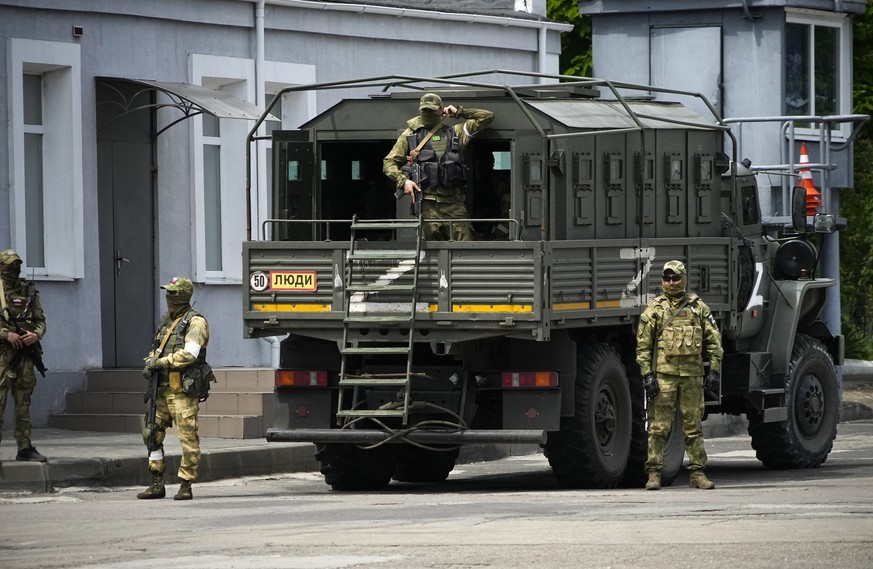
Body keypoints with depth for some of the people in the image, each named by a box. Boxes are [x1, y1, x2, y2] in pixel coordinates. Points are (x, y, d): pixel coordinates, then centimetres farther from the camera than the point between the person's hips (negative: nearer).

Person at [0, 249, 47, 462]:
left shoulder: (29, 291, 13)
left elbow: (41, 321, 14)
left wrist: (36, 335, -6)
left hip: (25, 352, 5)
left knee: (23, 403, 7)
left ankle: (25, 448, 10)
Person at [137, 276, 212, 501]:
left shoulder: (195, 322, -8)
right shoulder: (166, 320, 17)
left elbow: (189, 354, -20)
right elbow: (157, 348, 26)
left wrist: (161, 362, -16)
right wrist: (150, 363, 4)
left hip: (183, 390, -8)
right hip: (162, 388, 8)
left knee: (188, 436, -6)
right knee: (152, 433, 7)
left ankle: (186, 486, -1)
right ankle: (157, 484, 13)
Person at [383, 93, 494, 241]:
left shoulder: (455, 132, 18)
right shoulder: (410, 135, 14)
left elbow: (487, 117, 21)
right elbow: (389, 162, 12)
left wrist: (459, 112, 17)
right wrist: (403, 181, -5)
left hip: (454, 202, 1)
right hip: (427, 204, -1)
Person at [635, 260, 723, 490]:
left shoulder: (699, 307, 10)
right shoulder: (654, 309, 5)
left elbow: (713, 340, 11)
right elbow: (643, 345, 3)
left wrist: (714, 371, 3)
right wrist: (647, 375, -6)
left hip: (692, 375, 2)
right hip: (663, 374, -2)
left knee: (693, 426, 5)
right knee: (659, 426, -4)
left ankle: (698, 473, 10)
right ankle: (654, 473, -1)